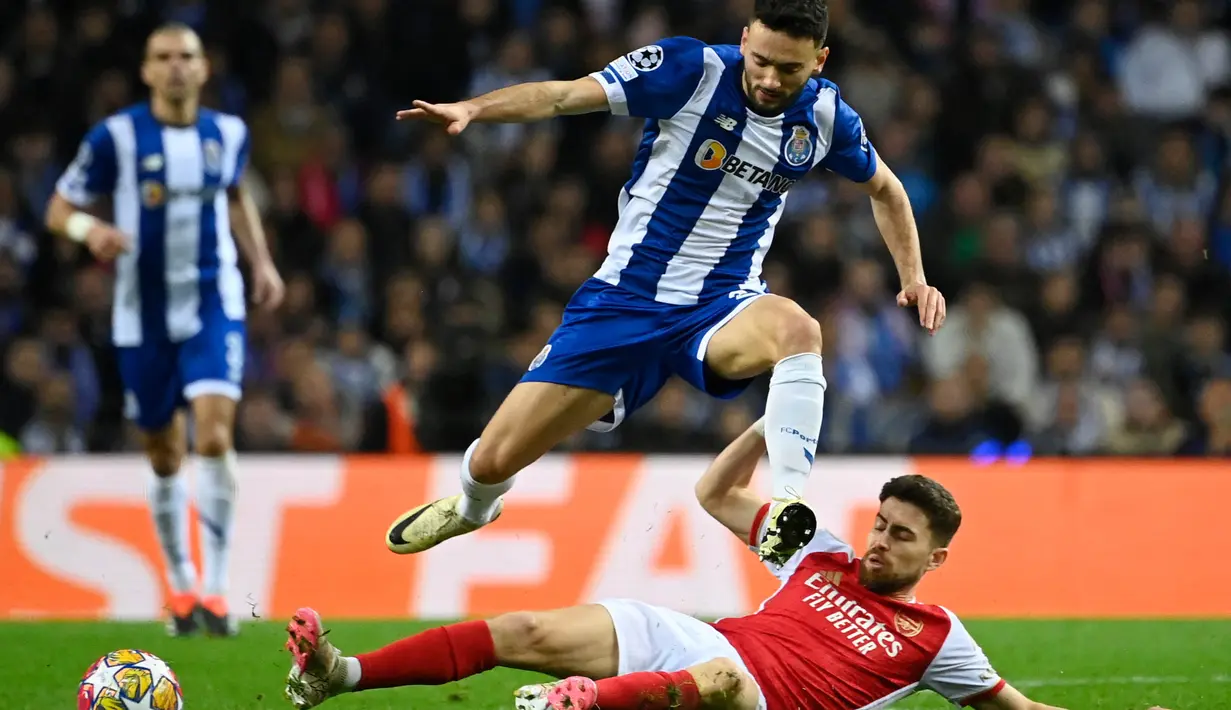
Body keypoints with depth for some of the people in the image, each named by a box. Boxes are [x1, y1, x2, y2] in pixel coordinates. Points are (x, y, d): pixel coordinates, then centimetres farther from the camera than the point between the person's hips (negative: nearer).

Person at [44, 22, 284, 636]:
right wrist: (90, 228, -24)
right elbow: (60, 209, -2)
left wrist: (261, 262, 14)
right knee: (164, 456, 9)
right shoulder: (116, 137, -6)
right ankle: (181, 586, 28)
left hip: (214, 306, 0)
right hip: (144, 314, 0)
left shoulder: (227, 133, 3)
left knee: (214, 433, -19)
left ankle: (215, 588, -16)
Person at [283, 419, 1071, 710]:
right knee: (531, 632, -15)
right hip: (695, 638, 5)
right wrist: (776, 421, 20)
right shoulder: (824, 555, 25)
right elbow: (718, 493, 30)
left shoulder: (934, 636, 13)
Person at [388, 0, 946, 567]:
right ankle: (472, 508, 38)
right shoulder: (693, 70, -14)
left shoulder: (826, 116, -2)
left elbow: (884, 188, 20)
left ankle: (788, 509, -38)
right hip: (624, 301, -1)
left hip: (721, 309, 1)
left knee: (798, 329, -38)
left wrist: (914, 276, 9)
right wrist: (471, 109, -35)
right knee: (493, 461, 0)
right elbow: (564, 95, -20)